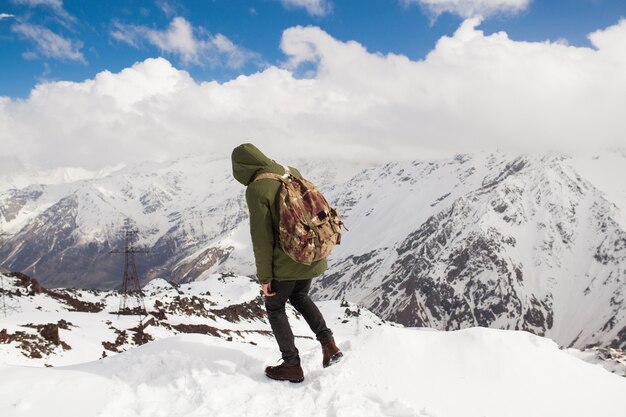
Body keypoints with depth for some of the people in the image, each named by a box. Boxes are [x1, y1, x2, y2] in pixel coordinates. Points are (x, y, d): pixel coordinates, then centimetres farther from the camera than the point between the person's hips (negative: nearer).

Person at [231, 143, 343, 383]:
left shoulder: (256, 189, -18)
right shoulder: (292, 173, 3)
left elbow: (261, 237, -17)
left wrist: (264, 277, -8)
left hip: (287, 260, -7)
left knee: (274, 307, 15)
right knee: (299, 297, 29)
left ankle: (292, 366, 22)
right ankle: (328, 343, 16)